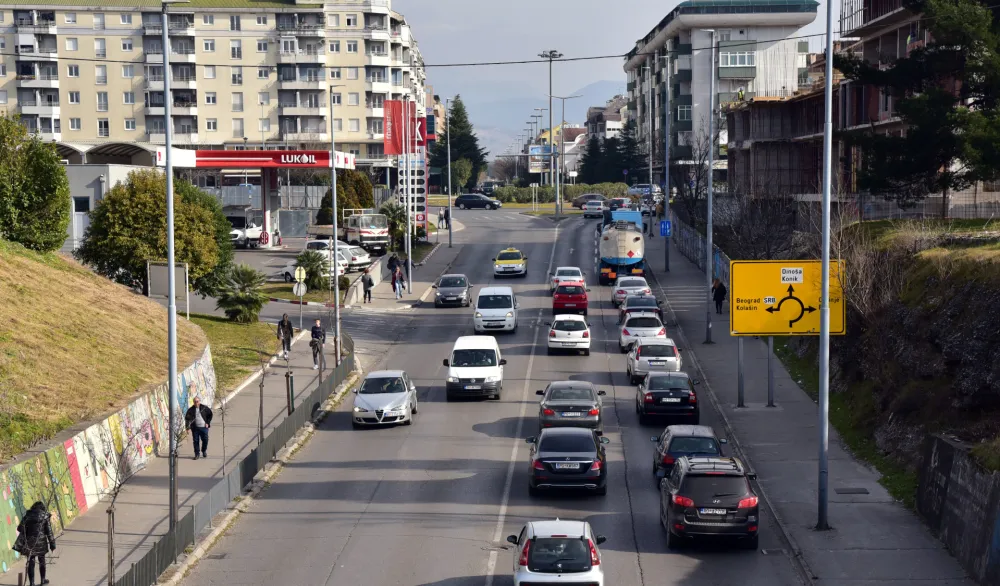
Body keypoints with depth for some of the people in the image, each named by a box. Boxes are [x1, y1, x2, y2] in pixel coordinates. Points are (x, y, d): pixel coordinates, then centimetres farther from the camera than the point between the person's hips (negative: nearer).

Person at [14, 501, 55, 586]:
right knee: (42, 561, 18)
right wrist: (52, 545, 0)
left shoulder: (28, 515, 2)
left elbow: (20, 528, -1)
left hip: (29, 542, 1)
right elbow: (49, 532, -4)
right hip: (41, 542, -1)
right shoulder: (45, 516, -2)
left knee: (31, 562, 5)